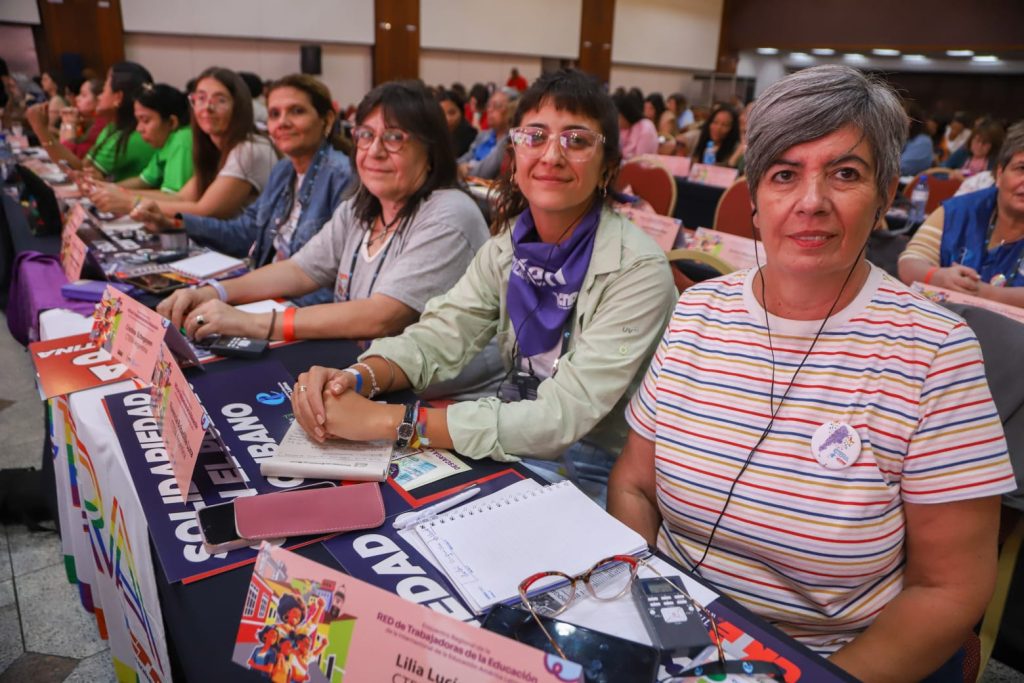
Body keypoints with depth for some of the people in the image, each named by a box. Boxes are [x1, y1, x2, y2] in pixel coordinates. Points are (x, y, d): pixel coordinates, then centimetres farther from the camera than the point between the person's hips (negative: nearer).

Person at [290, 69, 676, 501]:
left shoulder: (638, 270, -21)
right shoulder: (509, 243, -2)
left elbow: (563, 419, -27)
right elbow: (440, 335, -7)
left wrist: (388, 421, -31)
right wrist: (357, 378, -29)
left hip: (591, 477, -4)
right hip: (511, 452, 5)